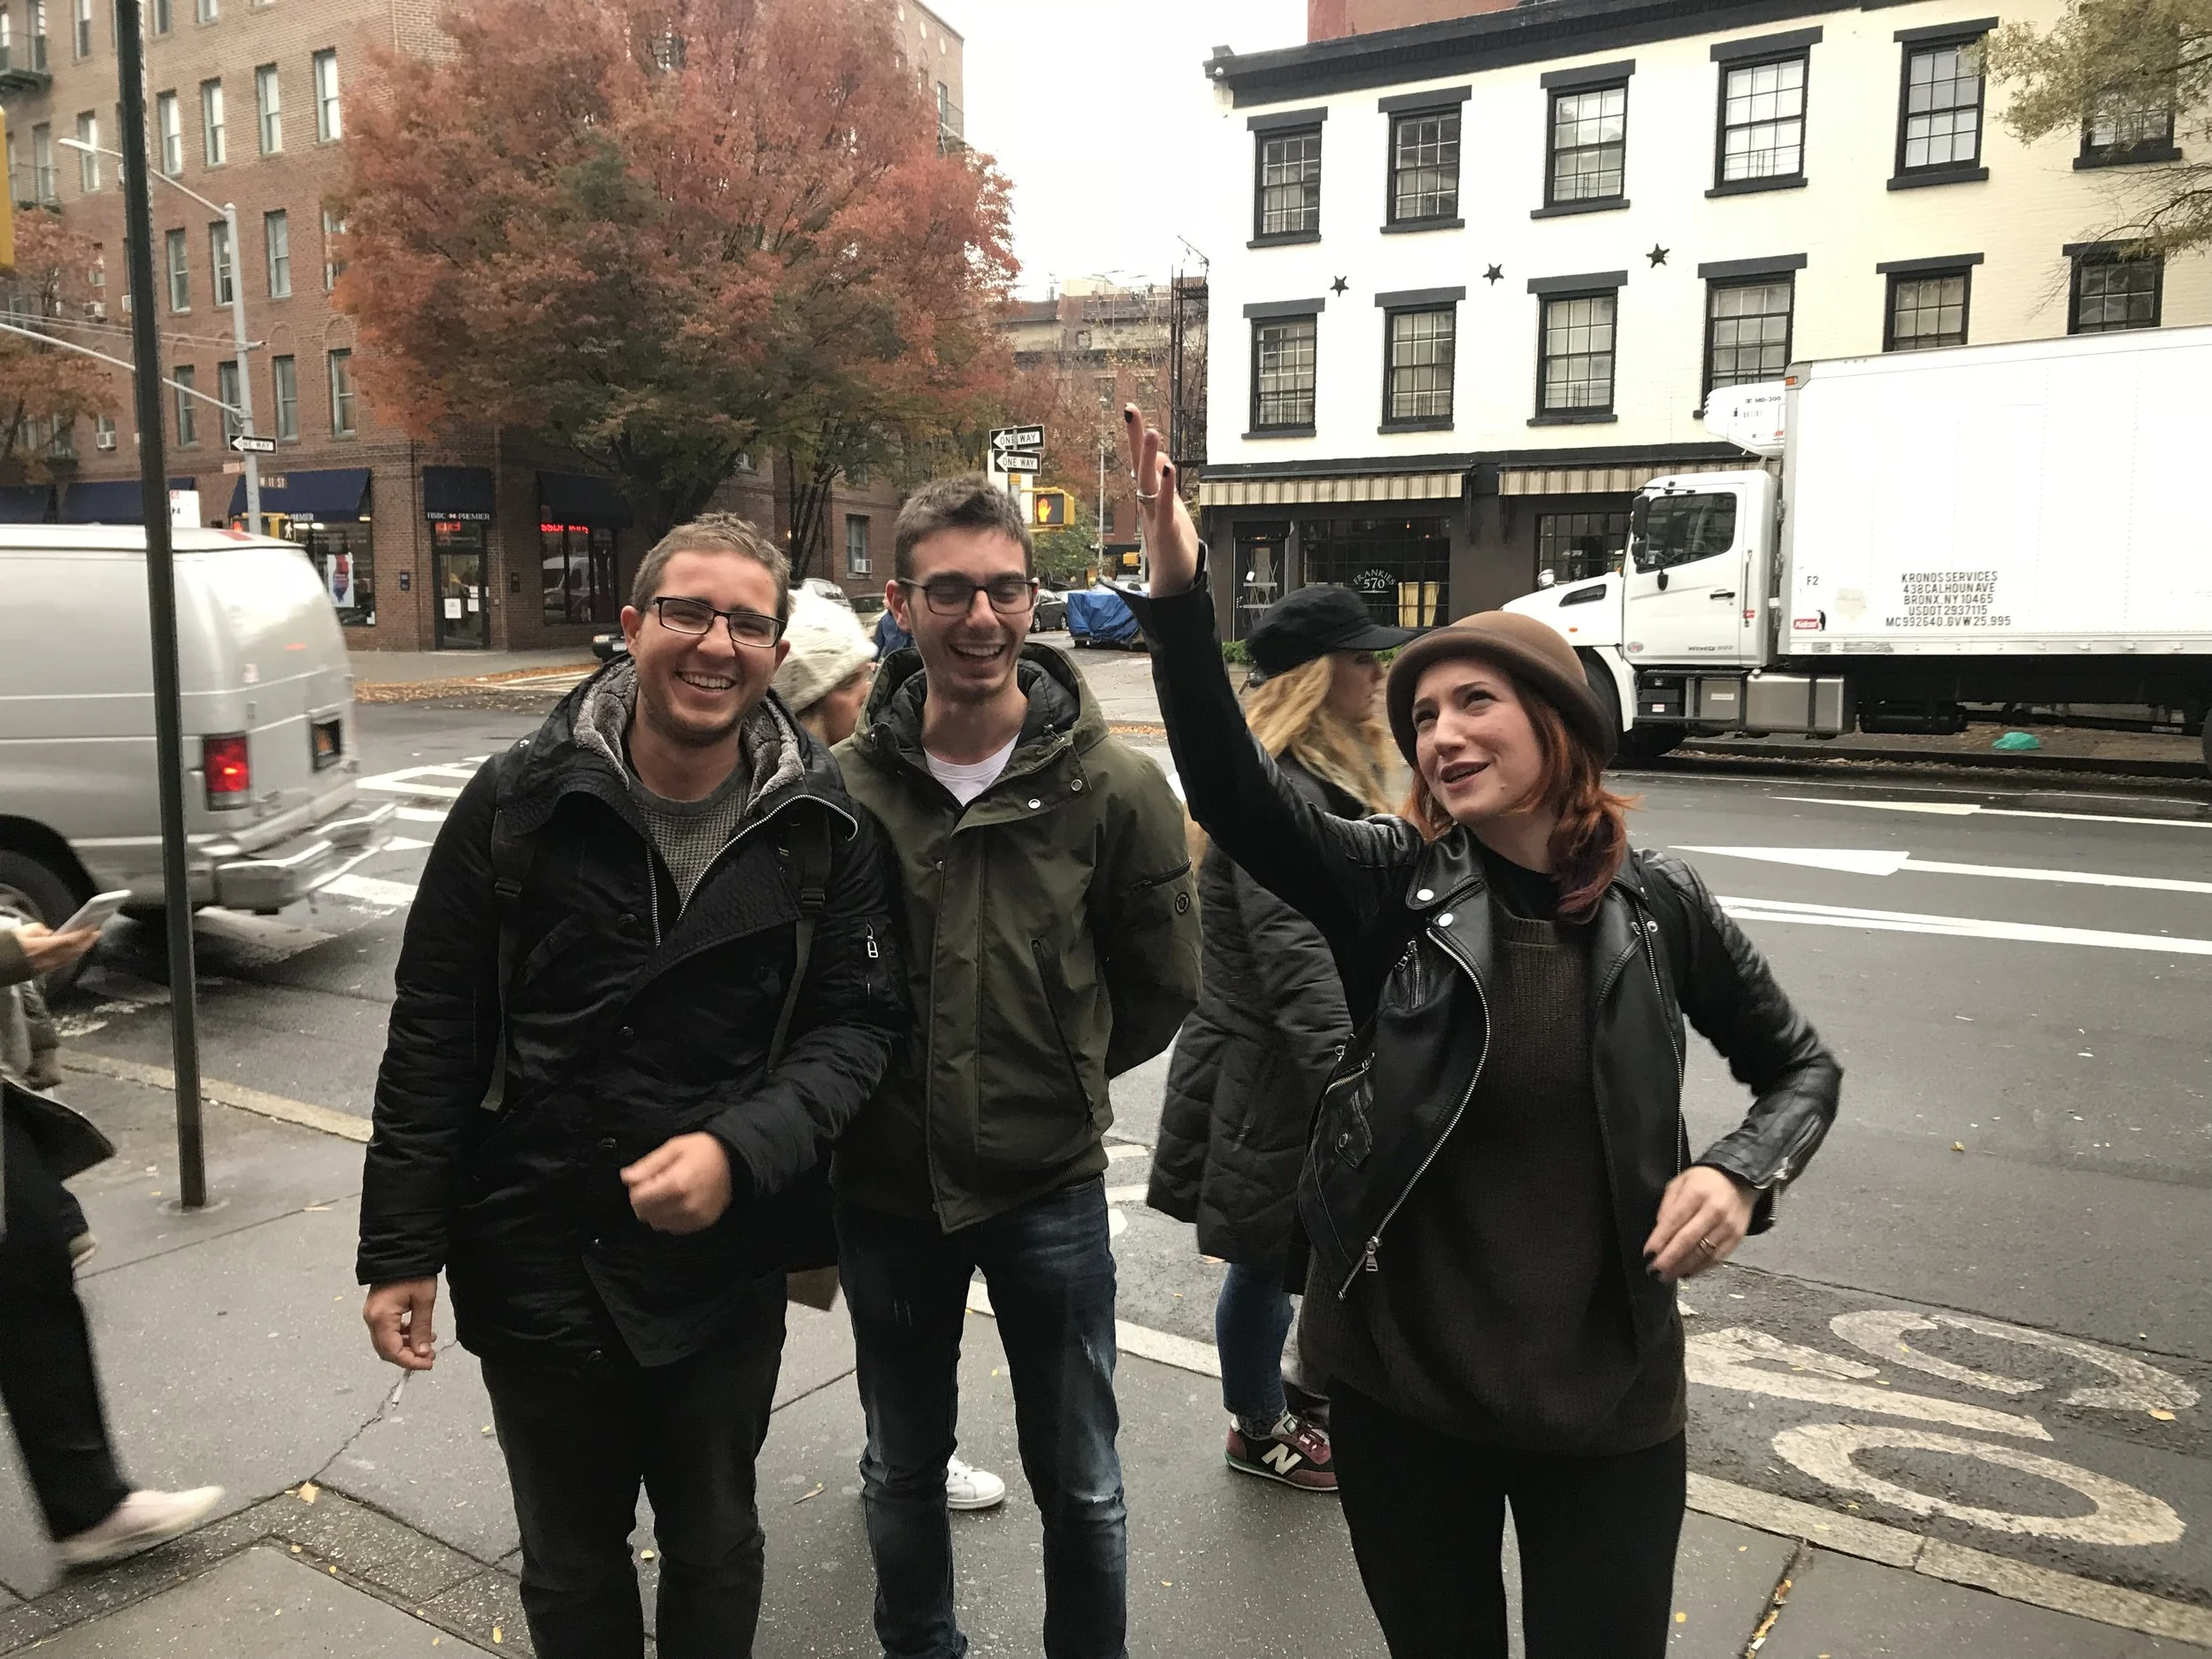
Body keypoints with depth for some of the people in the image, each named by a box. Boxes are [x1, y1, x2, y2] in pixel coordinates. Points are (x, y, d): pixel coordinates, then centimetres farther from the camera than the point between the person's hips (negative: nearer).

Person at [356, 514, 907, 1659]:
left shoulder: (823, 828, -7)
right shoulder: (520, 801, -8)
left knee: (715, 1551, 20)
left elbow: (858, 1026, -5)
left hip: (721, 1265, 0)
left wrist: (741, 1148, -22)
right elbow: (434, 1037, -3)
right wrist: (401, 1246, -3)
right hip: (532, 1256, 0)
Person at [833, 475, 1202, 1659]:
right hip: (886, 1182, 2)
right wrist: (856, 1091, 2)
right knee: (901, 1465, 22)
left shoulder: (1115, 787, -13)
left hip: (1049, 1184, -1)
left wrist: (1054, 1080, 3)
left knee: (1078, 1483, 16)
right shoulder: (845, 785, -10)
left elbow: (1162, 984, -1)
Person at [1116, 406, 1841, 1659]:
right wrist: (1180, 595, -38)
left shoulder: (1659, 906, -6)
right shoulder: (1393, 885, -9)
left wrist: (1744, 1175, -12)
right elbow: (1232, 789, -25)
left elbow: (1800, 1066, 8)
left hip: (1609, 1400, 0)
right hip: (1401, 1387, 0)